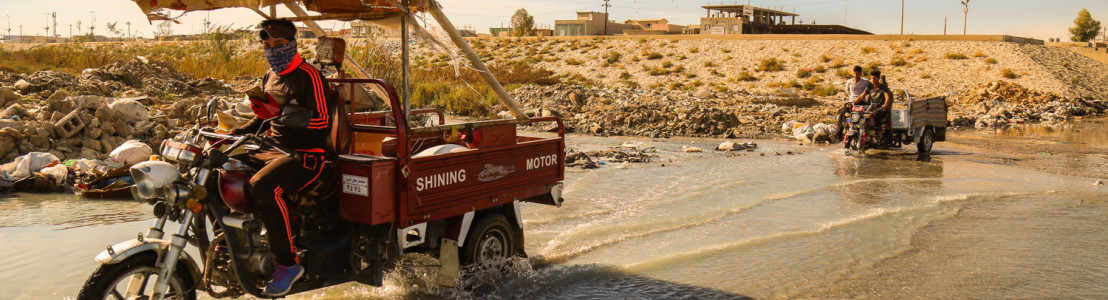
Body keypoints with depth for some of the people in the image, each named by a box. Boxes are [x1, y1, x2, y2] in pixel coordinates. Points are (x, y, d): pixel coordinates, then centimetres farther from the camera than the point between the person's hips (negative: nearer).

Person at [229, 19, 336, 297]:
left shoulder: (308, 75, -10)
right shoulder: (270, 77, 18)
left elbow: (323, 120, -20)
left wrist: (280, 112, -27)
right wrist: (235, 134, 16)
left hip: (305, 155, -9)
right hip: (273, 149, 9)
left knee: (262, 185, -35)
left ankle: (288, 262, -25)